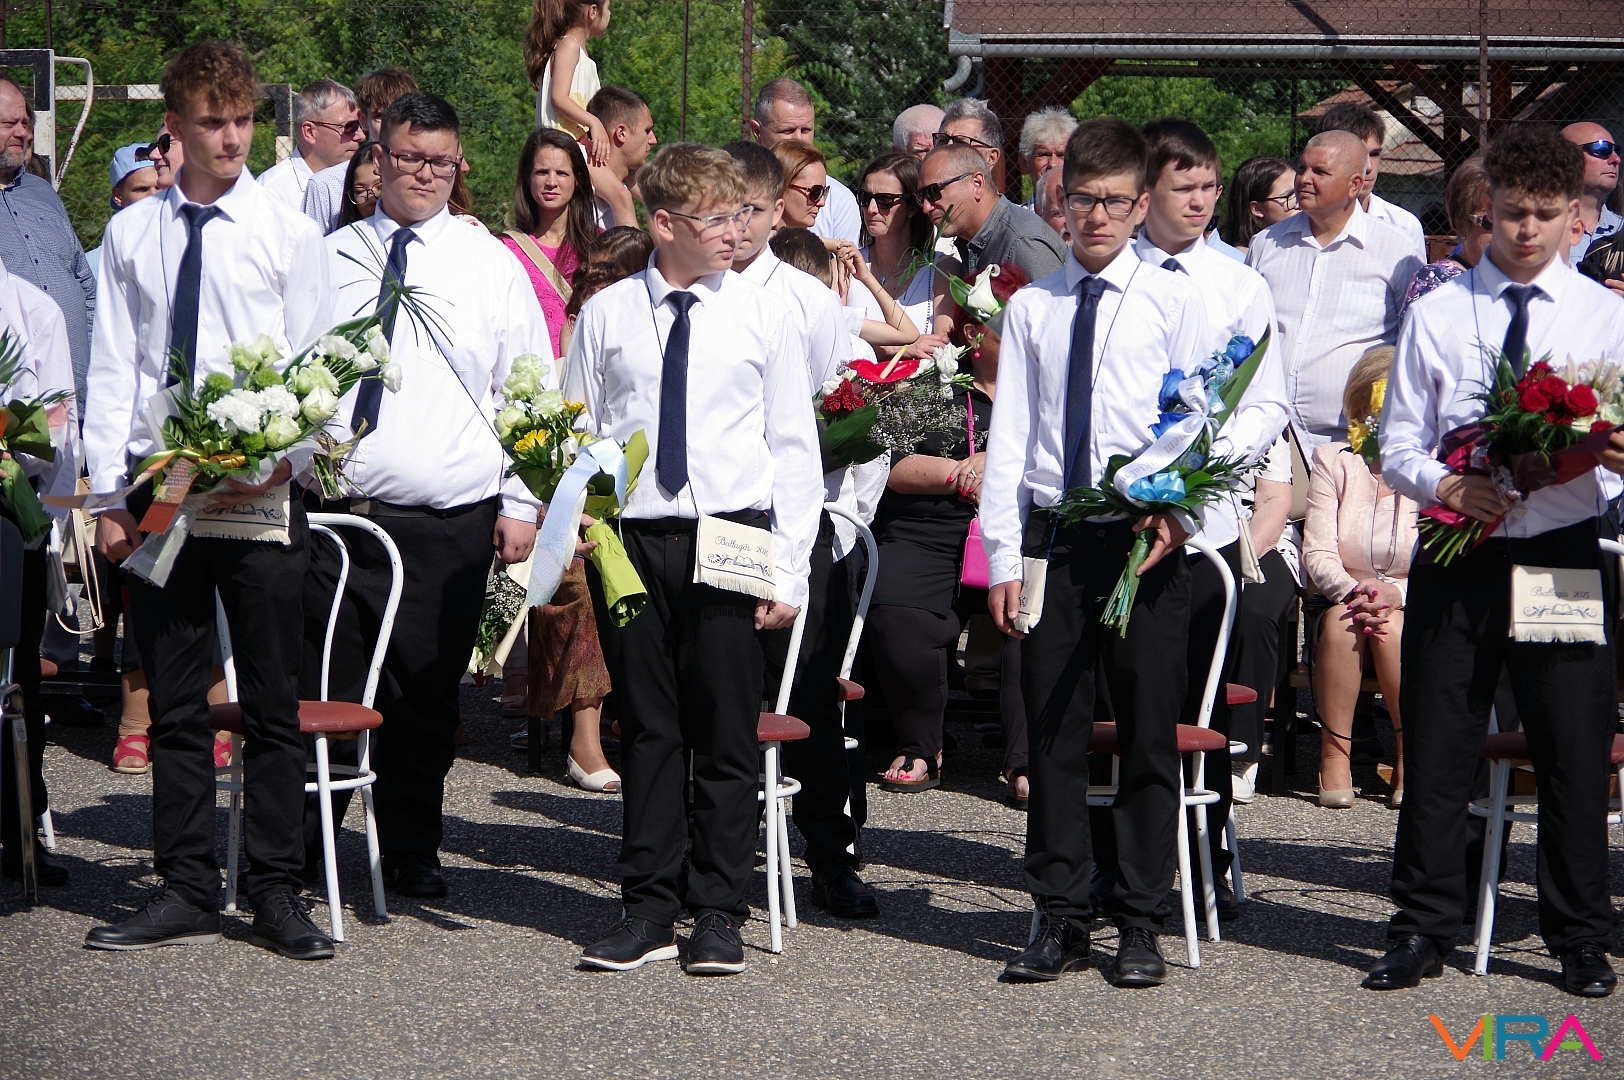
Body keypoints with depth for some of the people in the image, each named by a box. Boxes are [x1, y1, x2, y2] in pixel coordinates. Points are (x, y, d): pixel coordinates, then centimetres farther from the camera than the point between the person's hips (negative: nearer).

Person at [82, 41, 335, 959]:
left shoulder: (289, 233, 1)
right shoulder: (132, 235, 8)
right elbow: (114, 370, 7)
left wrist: (280, 465, -16)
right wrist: (111, 495, 0)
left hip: (261, 494, -2)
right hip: (159, 489, 3)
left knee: (272, 702, 1)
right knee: (175, 703, 7)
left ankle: (278, 895, 7)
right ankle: (188, 894, 13)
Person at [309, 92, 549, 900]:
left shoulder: (492, 267, 8)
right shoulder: (329, 261, 10)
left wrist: (520, 502, 2)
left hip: (449, 524, 0)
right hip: (333, 512, 0)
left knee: (426, 700, 6)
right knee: (320, 693, 0)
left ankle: (412, 855, 20)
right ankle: (297, 850, 15)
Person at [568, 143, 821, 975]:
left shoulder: (762, 315, 3)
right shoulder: (606, 316, 4)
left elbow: (794, 449, 3)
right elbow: (576, 436, 9)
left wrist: (788, 569, -3)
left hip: (731, 540, -1)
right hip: (633, 540, 1)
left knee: (726, 733, 3)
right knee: (647, 728, 7)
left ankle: (719, 914, 12)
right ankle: (648, 908, 15)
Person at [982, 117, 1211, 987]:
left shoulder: (1173, 301, 5)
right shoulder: (1030, 308, 11)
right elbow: (1008, 438, 8)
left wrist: (1177, 510, -16)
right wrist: (1003, 556, 0)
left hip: (1145, 538, -2)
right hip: (1053, 535, 2)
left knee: (1149, 733, 1)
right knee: (1052, 732, 4)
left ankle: (1140, 923, 9)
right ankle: (1059, 917, 12)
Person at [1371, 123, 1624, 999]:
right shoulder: (1436, 313, 7)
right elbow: (1397, 441, 6)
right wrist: (1444, 486, -15)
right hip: (1458, 555, 1)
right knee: (1436, 744, 4)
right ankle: (1423, 929, 15)